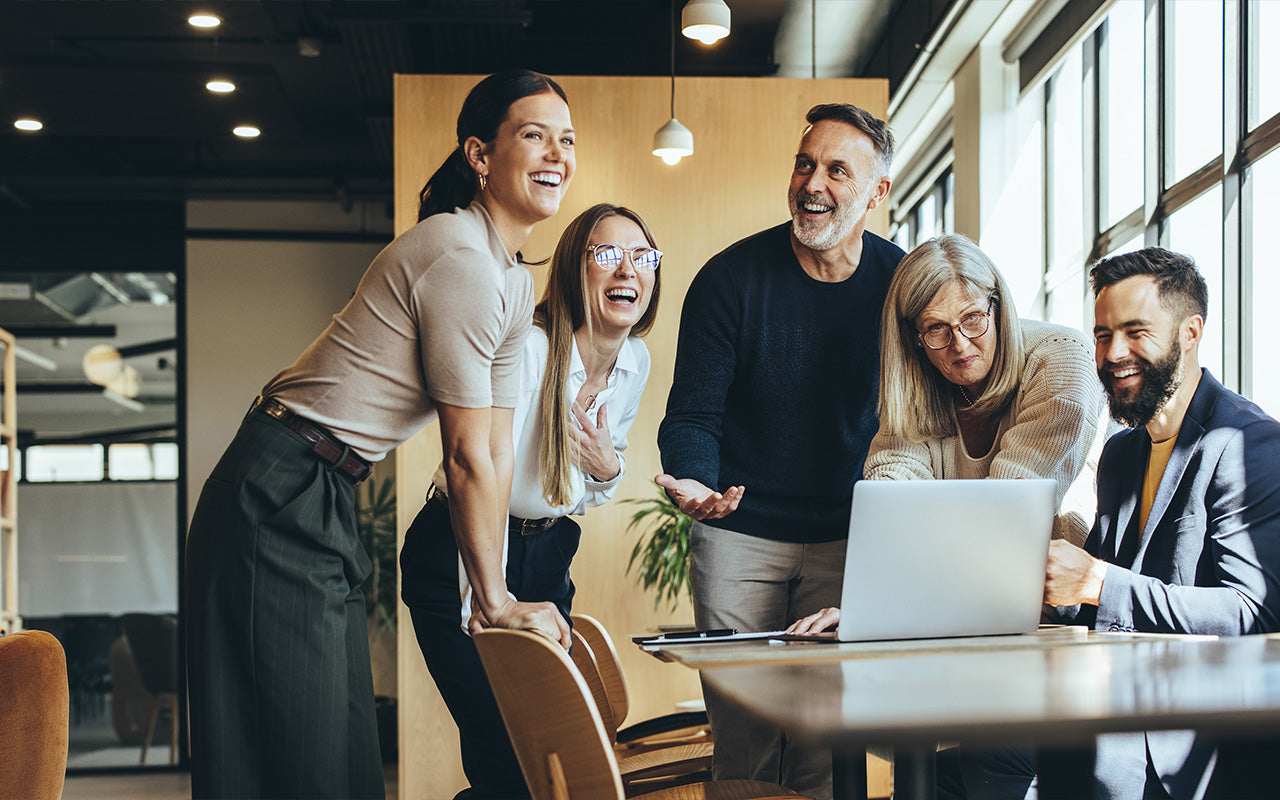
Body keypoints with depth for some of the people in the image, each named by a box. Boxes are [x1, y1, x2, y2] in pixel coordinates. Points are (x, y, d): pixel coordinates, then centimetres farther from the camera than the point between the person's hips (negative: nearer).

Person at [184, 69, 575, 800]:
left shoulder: (515, 280, 12)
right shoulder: (460, 260, -19)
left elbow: (498, 450, 11)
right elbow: (468, 457, -16)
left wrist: (496, 593, 8)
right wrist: (495, 603, -6)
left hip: (329, 504, 10)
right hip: (282, 499, -10)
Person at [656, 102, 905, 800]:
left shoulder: (901, 284, -1)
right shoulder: (730, 277, -6)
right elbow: (692, 414, -5)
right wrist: (693, 481, -27)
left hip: (845, 537, 1)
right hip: (738, 530, -1)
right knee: (742, 735, 1)